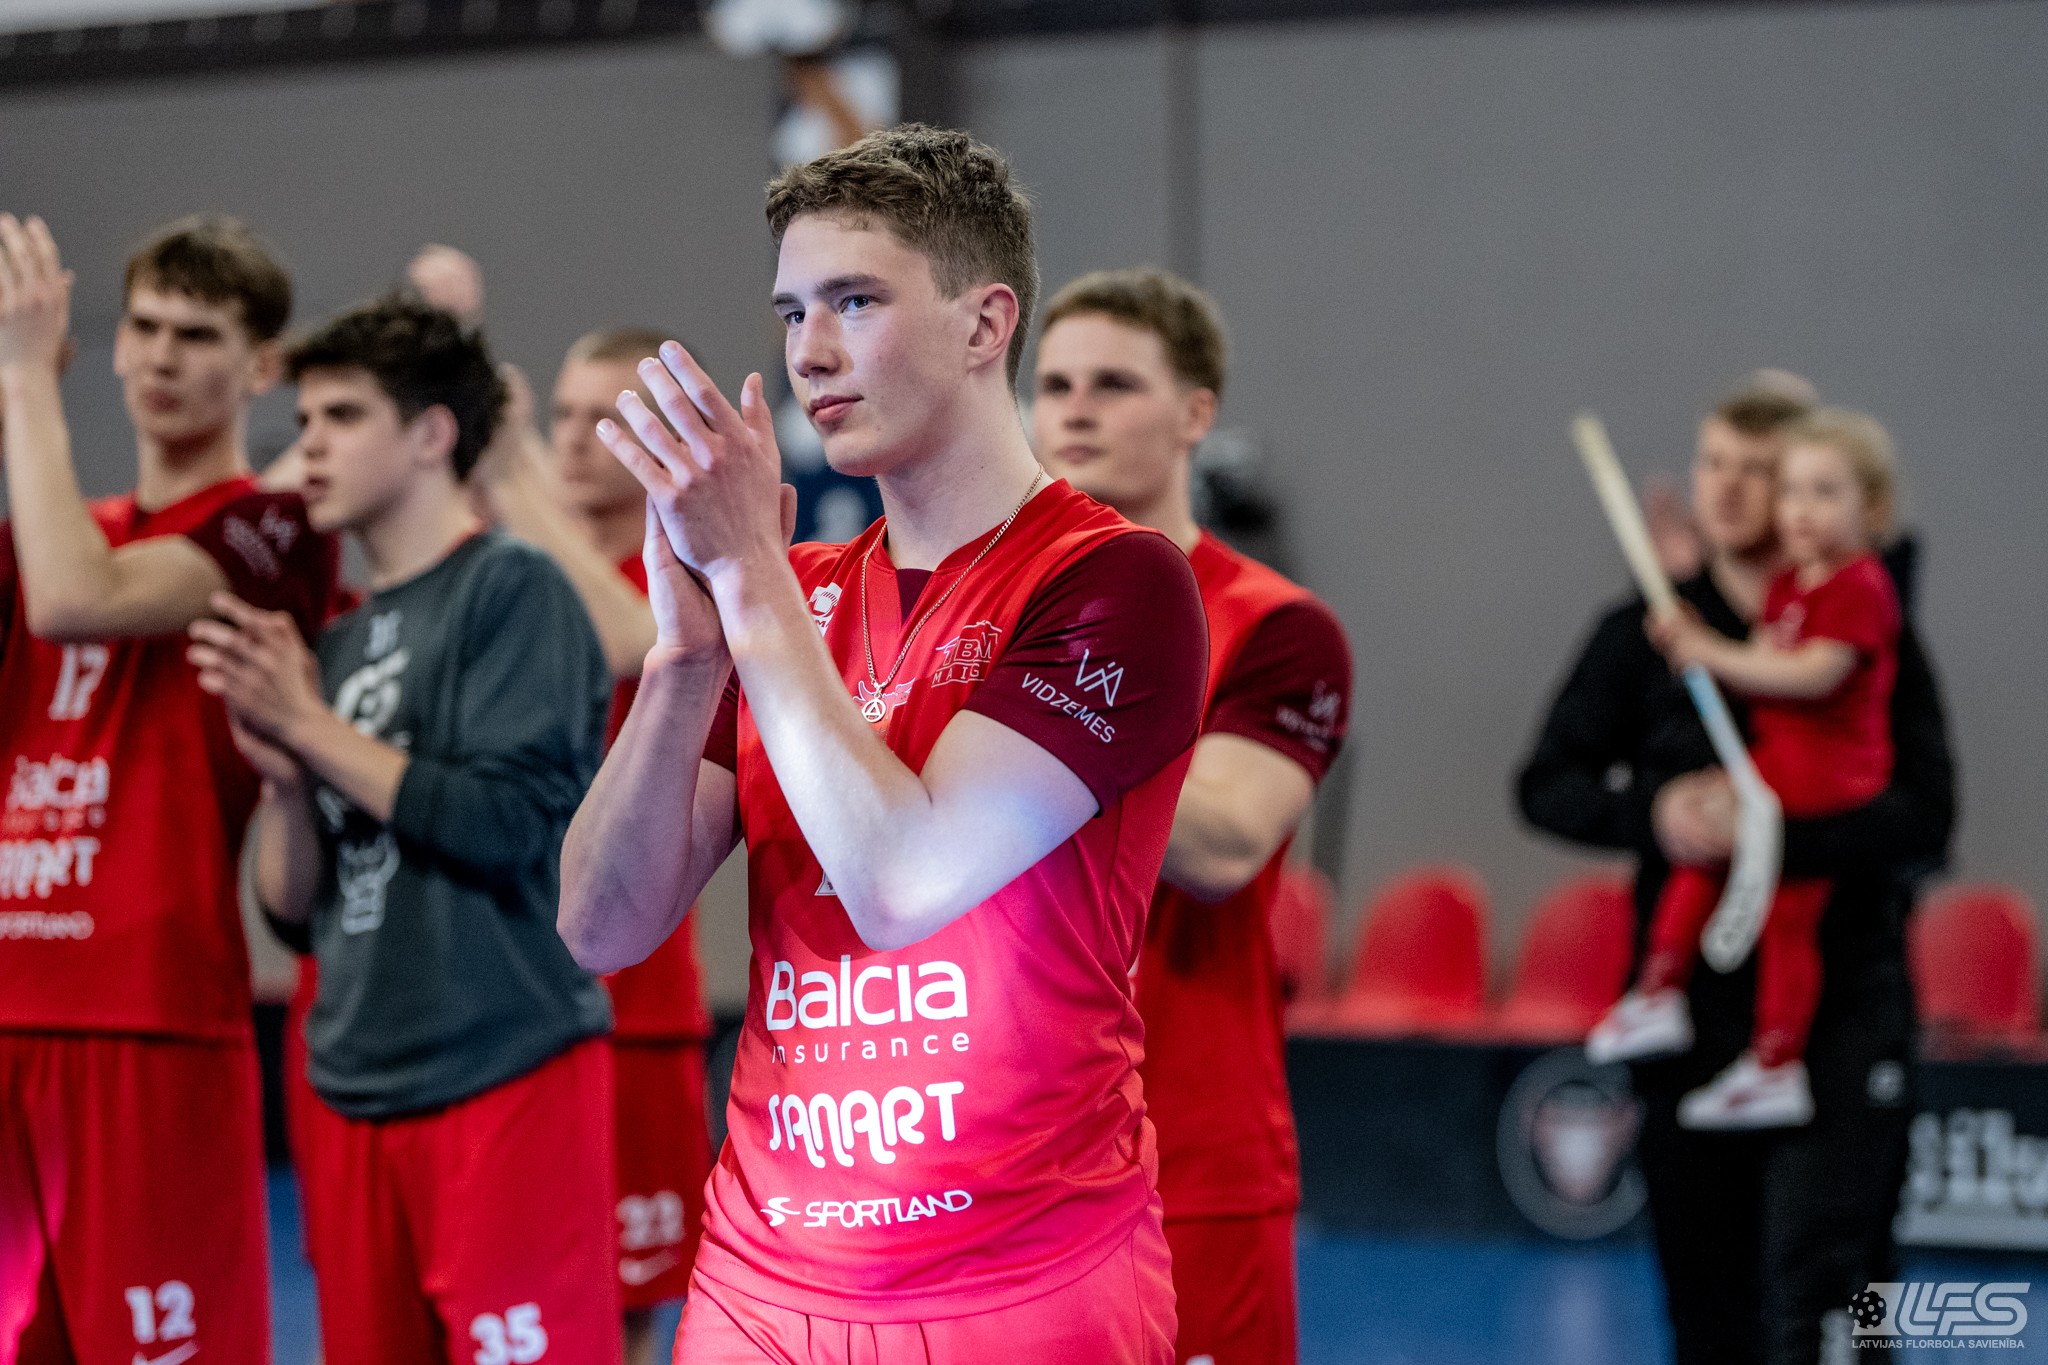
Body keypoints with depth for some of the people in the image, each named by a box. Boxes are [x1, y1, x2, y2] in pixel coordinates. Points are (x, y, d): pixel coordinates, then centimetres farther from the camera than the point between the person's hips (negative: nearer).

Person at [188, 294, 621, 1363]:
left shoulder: (513, 591, -5)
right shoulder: (337, 640, 16)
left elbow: (504, 821, -17)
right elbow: (293, 908, 16)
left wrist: (311, 726, -11)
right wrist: (280, 771, -3)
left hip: (507, 1080, -7)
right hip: (354, 1090, 8)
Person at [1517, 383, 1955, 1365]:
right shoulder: (1642, 633, 7)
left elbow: (1925, 816, -9)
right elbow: (1547, 785, 7)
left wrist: (1771, 830, -23)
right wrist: (1652, 812, -14)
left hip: (1841, 1000, -3)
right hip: (1690, 999, 3)